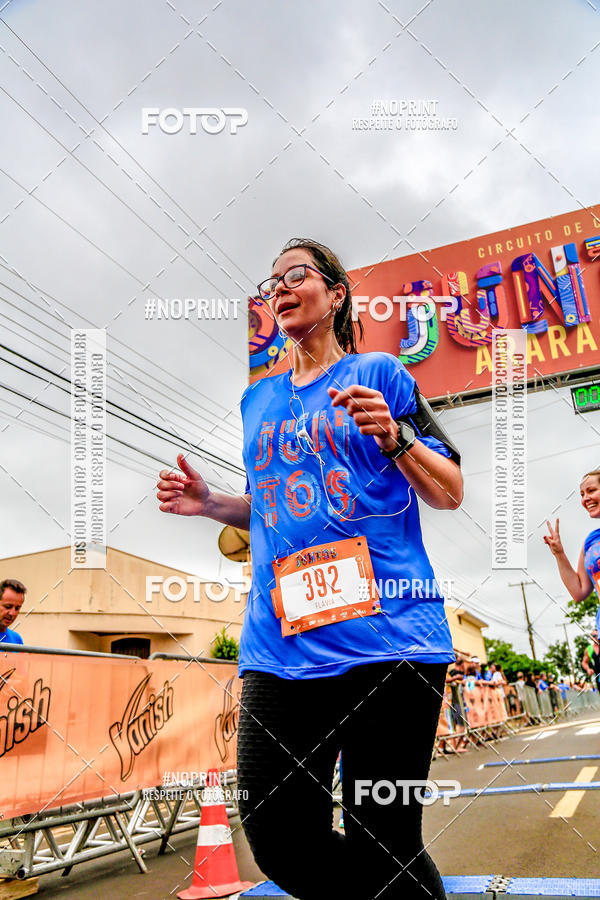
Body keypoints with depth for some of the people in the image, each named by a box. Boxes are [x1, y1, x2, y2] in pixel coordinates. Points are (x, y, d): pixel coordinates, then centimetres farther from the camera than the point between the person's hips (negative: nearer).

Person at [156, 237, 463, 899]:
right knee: (281, 845, 4)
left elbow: (449, 493, 4)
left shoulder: (377, 372, 6)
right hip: (279, 647, 5)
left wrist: (395, 438, -14)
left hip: (386, 640, -4)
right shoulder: (258, 399, 20)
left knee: (386, 843, 0)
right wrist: (208, 503, 10)